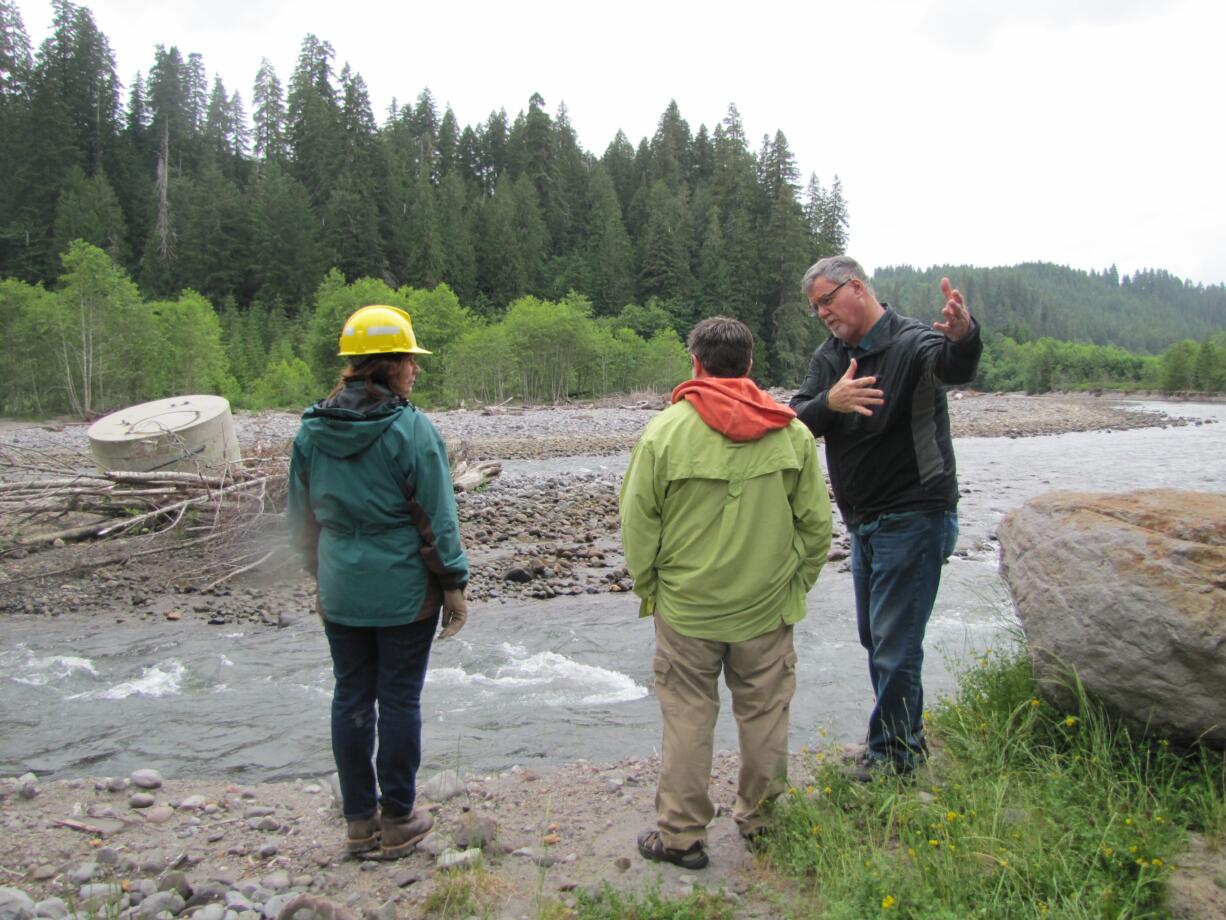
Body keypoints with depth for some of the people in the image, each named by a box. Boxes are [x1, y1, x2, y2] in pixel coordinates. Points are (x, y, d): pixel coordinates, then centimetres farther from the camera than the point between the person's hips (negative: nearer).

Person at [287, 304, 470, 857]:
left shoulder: (311, 430, 2)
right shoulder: (411, 429, -15)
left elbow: (302, 516, 11)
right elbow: (436, 518, -12)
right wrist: (453, 584, -3)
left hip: (340, 591, 5)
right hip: (404, 590, -4)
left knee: (350, 698, 14)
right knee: (399, 701, 7)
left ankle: (359, 820, 26)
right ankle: (397, 821, 19)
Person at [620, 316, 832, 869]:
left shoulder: (665, 430, -11)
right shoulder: (791, 430, -3)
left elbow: (637, 524, -6)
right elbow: (817, 523, 1)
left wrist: (648, 589, 7)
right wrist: (795, 584, 13)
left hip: (685, 607, -2)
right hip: (767, 609, 2)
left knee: (687, 718, 10)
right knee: (764, 714, 16)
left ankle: (681, 835, 21)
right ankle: (761, 820, 32)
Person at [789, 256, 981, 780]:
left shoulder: (912, 342, -14)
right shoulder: (829, 357, 8)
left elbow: (955, 367, -36)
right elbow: (796, 422, -4)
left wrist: (963, 336, -60)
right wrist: (829, 403, -26)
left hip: (913, 517, -8)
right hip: (863, 522, 8)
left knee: (894, 645, -2)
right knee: (874, 638, 19)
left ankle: (892, 757, 16)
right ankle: (905, 739, 37)